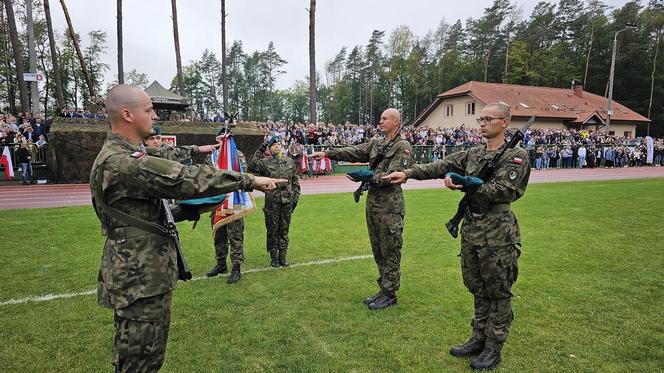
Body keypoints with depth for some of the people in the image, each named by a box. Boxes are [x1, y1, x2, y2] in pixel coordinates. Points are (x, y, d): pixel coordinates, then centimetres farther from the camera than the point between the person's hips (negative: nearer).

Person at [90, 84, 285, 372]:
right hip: (139, 282, -10)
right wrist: (249, 180, -20)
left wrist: (186, 213, 7)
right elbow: (185, 178, -27)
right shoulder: (119, 163, -23)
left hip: (151, 275, 10)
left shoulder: (126, 156, 13)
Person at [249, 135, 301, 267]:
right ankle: (274, 256, 16)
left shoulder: (289, 161, 10)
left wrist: (295, 196, 7)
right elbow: (252, 167, -19)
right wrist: (260, 151, -15)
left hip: (287, 200, 3)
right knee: (272, 229, 5)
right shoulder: (265, 162, 1)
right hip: (272, 201, -2)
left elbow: (295, 181, 13)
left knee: (284, 228, 9)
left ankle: (283, 256, 19)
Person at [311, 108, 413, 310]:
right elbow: (353, 152, 9)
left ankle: (389, 294, 12)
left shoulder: (403, 147, -7)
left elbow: (394, 176, -17)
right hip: (372, 203, 8)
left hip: (390, 206, -7)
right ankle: (383, 289, 25)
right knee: (378, 250, 14)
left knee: (390, 251, 1)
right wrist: (327, 153, 0)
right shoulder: (376, 144, 15)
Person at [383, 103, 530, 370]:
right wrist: (408, 173, -7)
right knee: (477, 288, 16)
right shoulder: (472, 154, 12)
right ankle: (478, 339, 31)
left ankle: (493, 347, 21)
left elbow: (502, 190, -17)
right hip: (470, 229, 6)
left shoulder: (516, 156, -6)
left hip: (497, 234, -6)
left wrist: (466, 186, -19)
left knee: (498, 292, 7)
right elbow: (441, 166, 3)